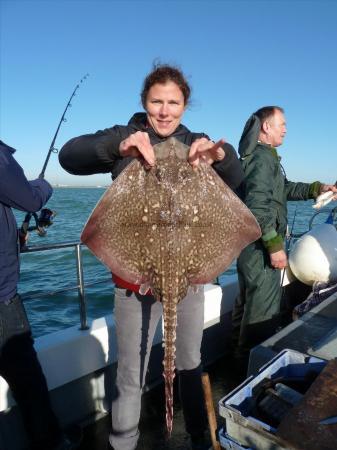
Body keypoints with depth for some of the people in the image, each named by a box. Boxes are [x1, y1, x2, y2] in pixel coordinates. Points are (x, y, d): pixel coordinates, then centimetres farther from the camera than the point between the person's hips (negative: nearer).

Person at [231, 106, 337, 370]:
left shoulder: (256, 155, 17)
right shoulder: (263, 157, -16)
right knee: (264, 310, -1)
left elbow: (284, 189, 23)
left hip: (250, 246, 11)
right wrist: (275, 246, -23)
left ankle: (241, 355, 38)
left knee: (247, 301, 21)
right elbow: (258, 206, -27)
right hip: (261, 248, -11)